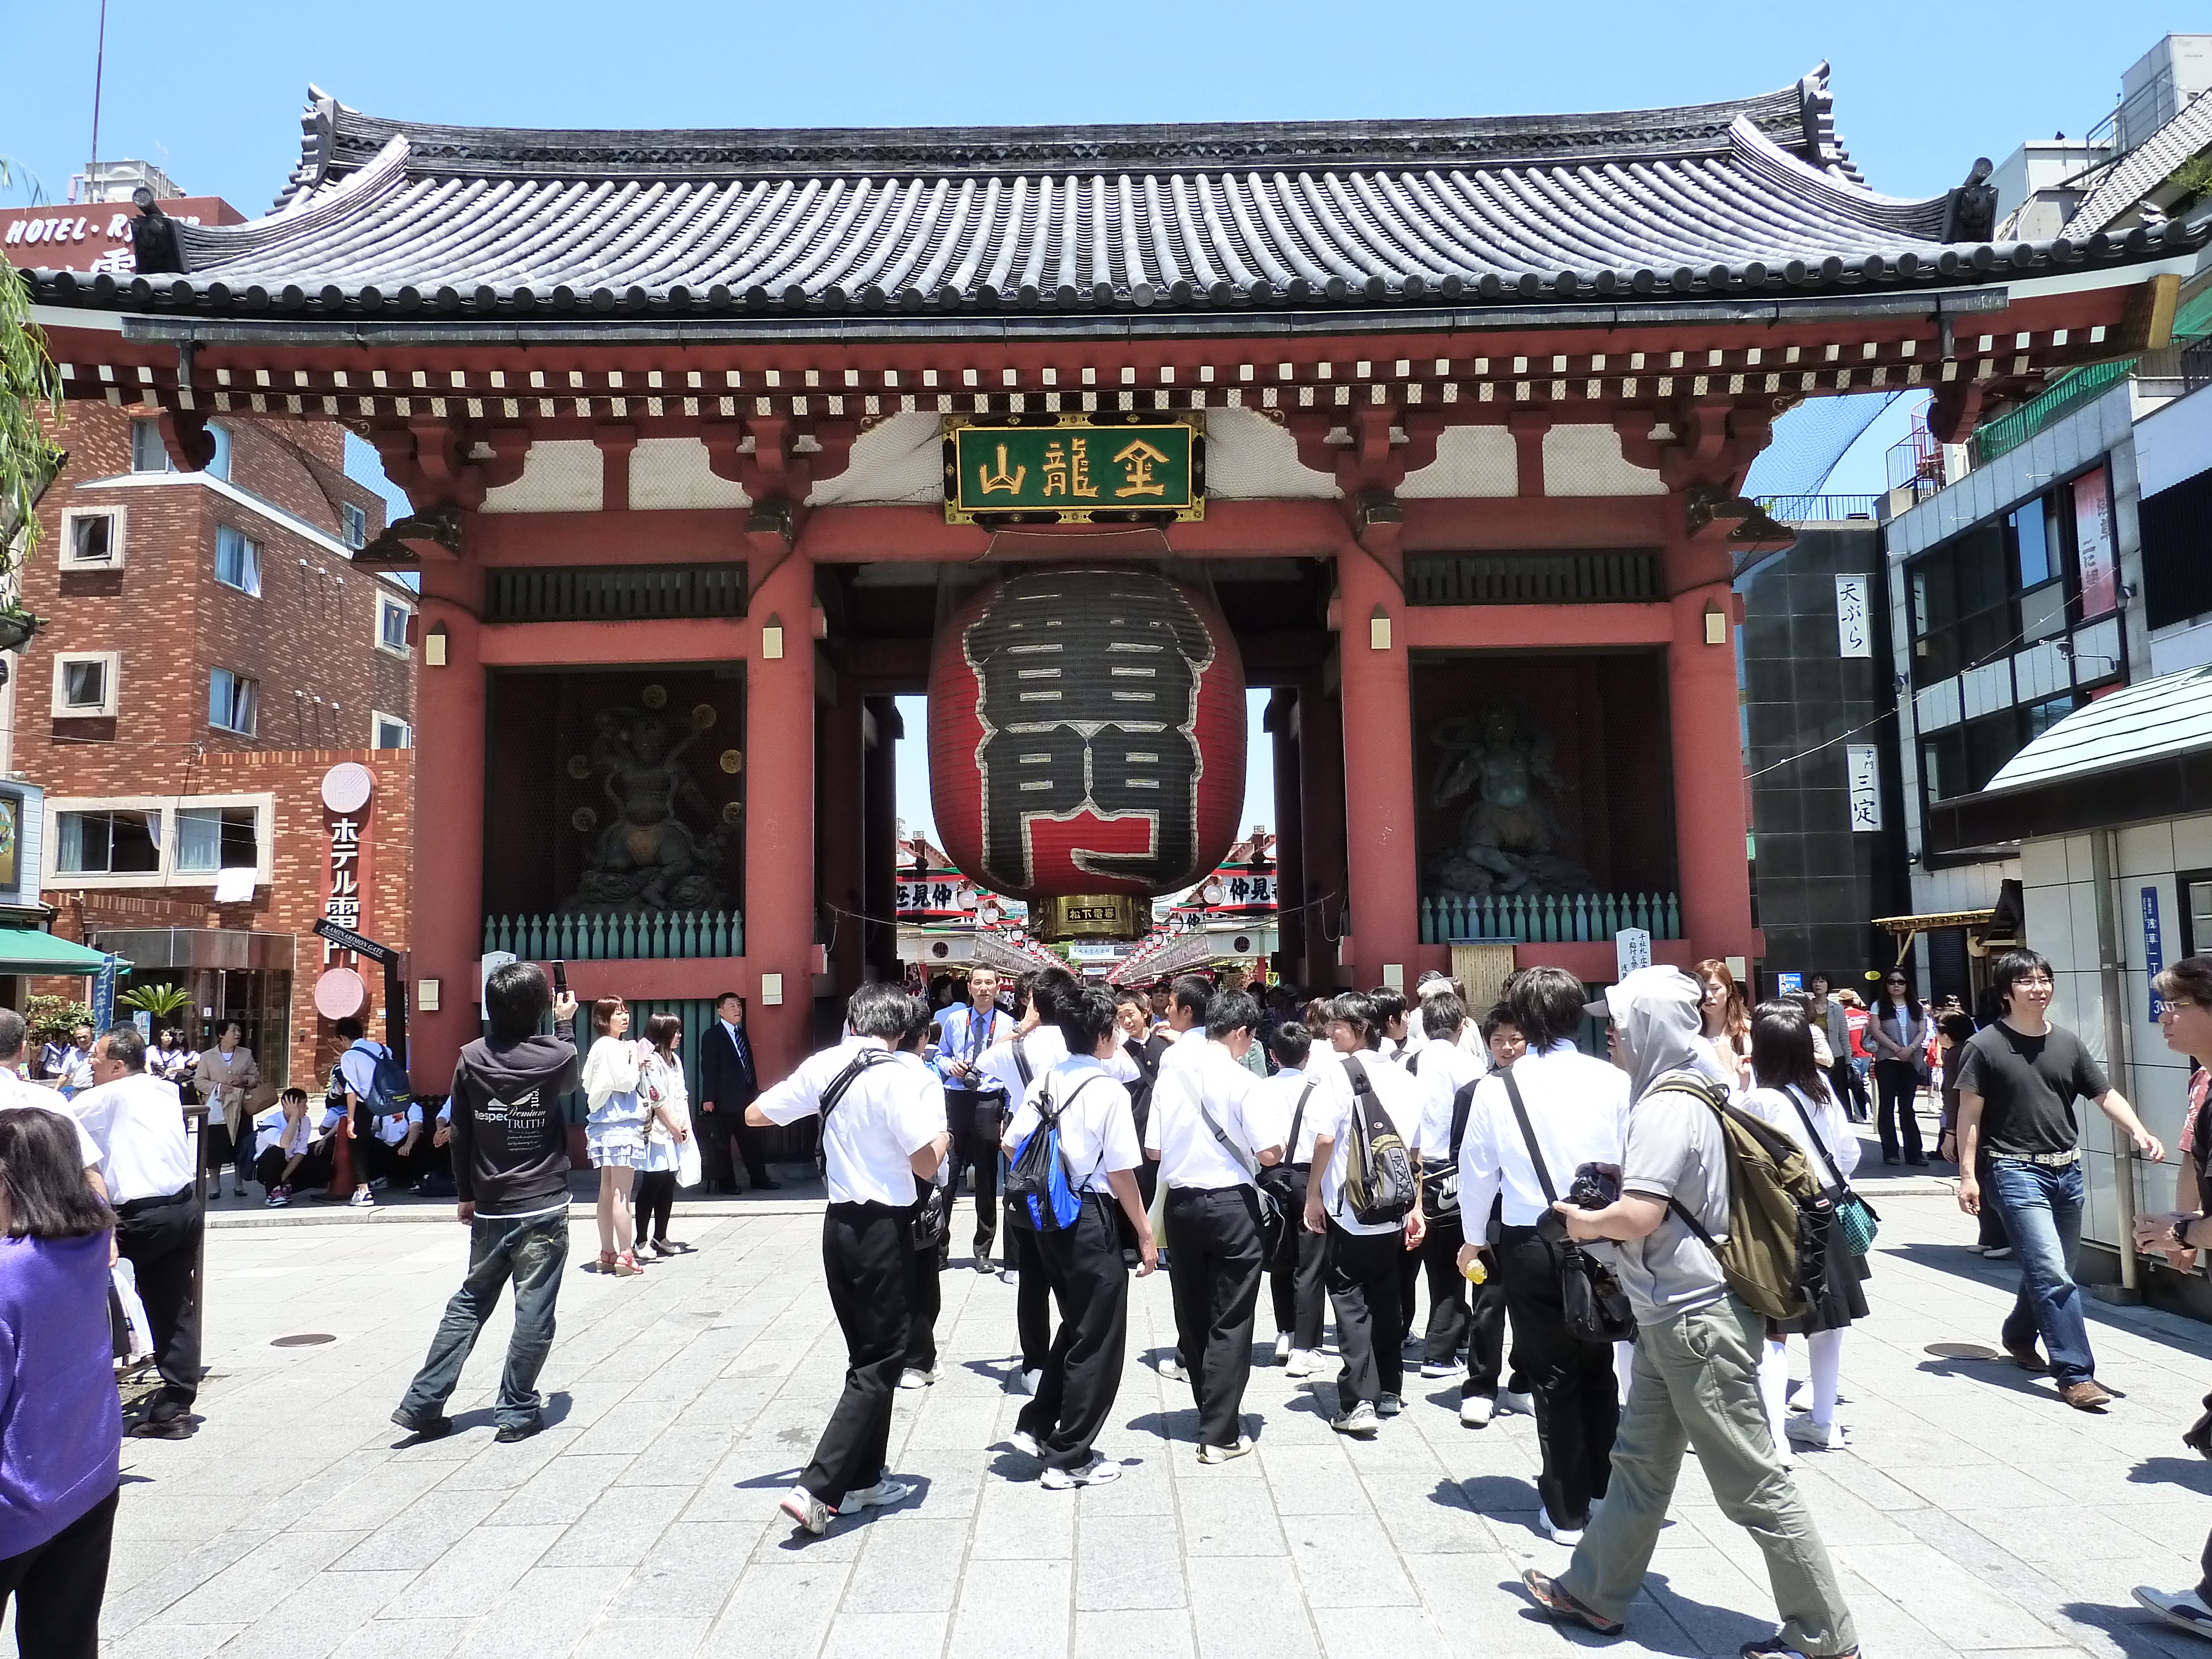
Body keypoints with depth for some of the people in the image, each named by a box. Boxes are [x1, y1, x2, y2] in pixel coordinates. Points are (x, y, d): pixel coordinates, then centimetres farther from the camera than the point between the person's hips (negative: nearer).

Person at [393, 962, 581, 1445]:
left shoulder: (472, 1059, -2)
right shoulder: (556, 1056, -10)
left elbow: (459, 1135, 5)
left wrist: (466, 1194, 16)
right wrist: (566, 1025, 25)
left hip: (490, 1210, 4)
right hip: (544, 1207, -4)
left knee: (469, 1303, 17)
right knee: (534, 1312, 4)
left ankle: (422, 1403, 16)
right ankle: (517, 1413, 10)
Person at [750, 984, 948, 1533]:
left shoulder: (823, 1066, -1)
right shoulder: (902, 1077, -17)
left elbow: (755, 1115, 7)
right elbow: (926, 1164, -19)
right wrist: (943, 1136, 2)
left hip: (840, 1222, 6)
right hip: (885, 1227, -6)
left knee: (866, 1355, 20)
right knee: (882, 1363, 3)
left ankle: (865, 1478, 28)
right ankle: (817, 1489, -5)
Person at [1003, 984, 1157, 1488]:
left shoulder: (1044, 1082, 3)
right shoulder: (1109, 1090, -16)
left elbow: (1012, 1147, 5)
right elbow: (1121, 1173, -16)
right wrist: (1145, 1235, -7)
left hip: (1048, 1217, 7)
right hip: (1091, 1219, -7)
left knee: (1075, 1326, 25)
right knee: (1097, 1339, 8)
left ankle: (1036, 1426, 27)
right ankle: (1069, 1459, 16)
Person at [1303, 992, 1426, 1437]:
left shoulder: (1342, 1072, -11)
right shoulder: (1401, 1077, 5)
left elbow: (1326, 1137, -17)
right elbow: (1415, 1148, 8)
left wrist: (1313, 1194, -5)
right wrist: (1415, 1207, 15)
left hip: (1349, 1208, -5)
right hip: (1393, 1210, 5)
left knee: (1350, 1300, 1)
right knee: (1385, 1297, 17)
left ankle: (1359, 1401, -6)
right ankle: (1389, 1391, 28)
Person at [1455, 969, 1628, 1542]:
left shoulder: (1496, 1088, -7)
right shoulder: (1613, 1081, -9)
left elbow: (1477, 1171, 1)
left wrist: (1474, 1237, 18)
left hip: (1530, 1242, -1)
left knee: (1553, 1375, 12)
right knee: (1599, 1366, 20)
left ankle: (1566, 1510, 19)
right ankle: (1606, 1489, 31)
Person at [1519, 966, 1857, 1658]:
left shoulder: (1667, 1105, -21)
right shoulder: (1684, 1093, 9)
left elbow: (1638, 1215, -29)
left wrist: (1583, 1222, -11)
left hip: (1695, 1318, -10)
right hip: (1673, 1316, 10)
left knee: (1751, 1482, 2)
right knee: (1640, 1460, 18)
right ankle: (1593, 1593, 29)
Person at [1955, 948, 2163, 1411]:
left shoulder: (2067, 1042, 7)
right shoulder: (1985, 1046, -8)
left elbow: (2105, 1094, 9)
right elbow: (1970, 1113, -6)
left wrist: (2139, 1132, -10)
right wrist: (1967, 1175, -9)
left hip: (2067, 1169, 6)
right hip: (2017, 1170, -6)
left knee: (2052, 1270, 17)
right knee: (2053, 1272, -12)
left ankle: (2019, 1335, 40)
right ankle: (2075, 1373, -7)